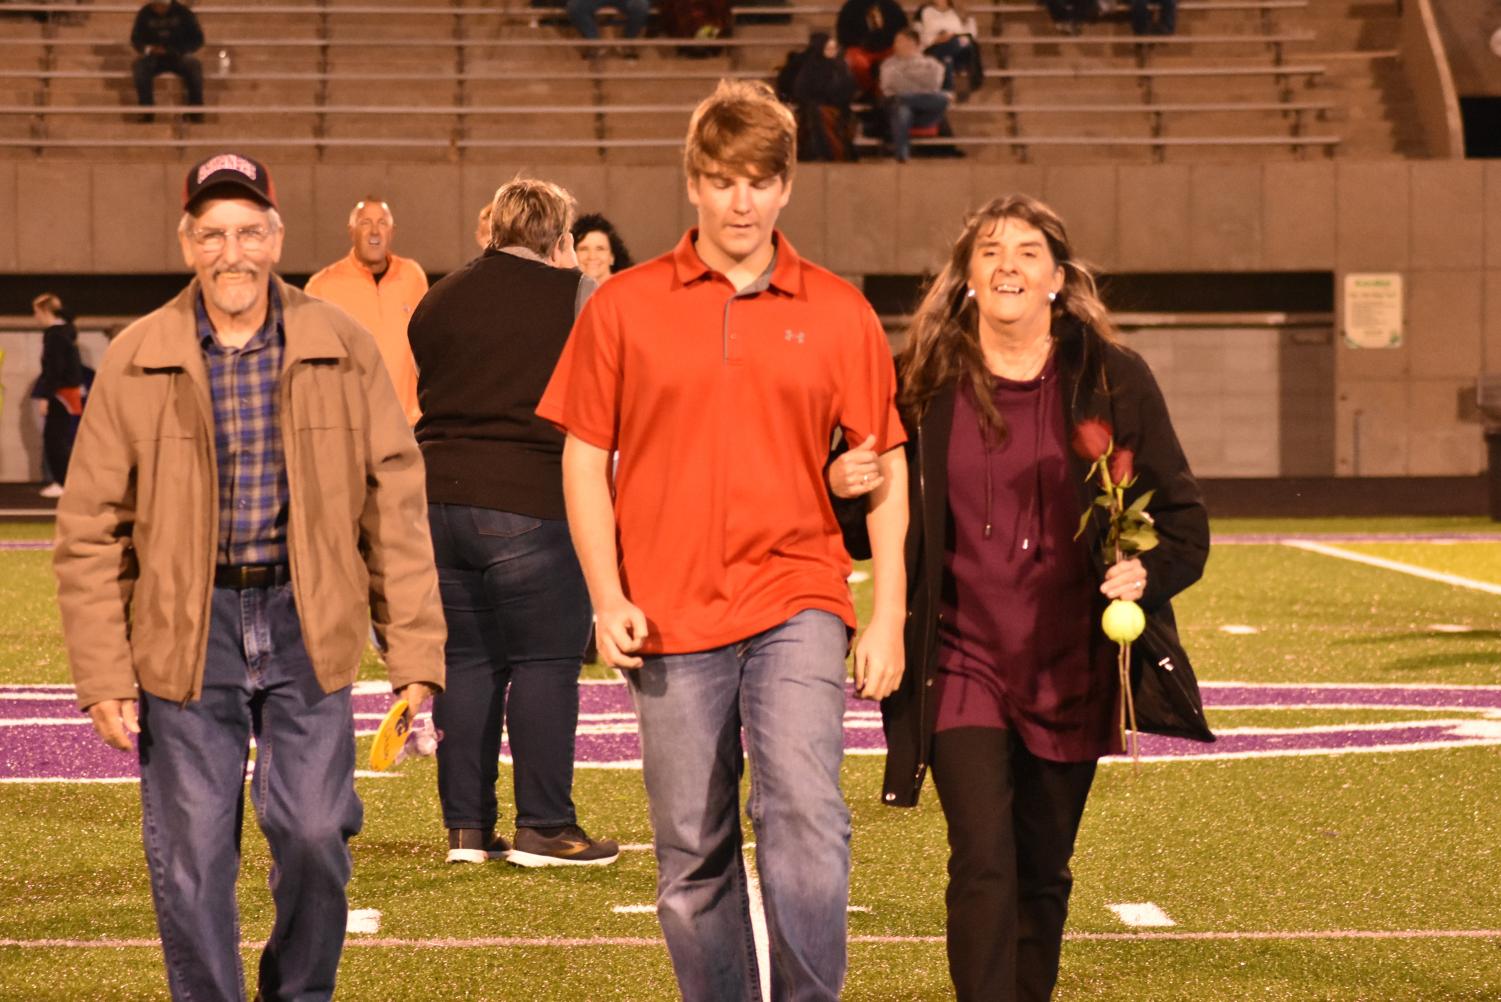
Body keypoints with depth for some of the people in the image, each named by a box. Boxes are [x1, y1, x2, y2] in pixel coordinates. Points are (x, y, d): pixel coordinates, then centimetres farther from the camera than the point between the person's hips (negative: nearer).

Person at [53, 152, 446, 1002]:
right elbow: (91, 530, 2)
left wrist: (415, 651, -2)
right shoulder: (137, 363, 0)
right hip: (185, 634, 0)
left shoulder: (342, 350, 1)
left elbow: (396, 504, 2)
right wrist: (104, 676, -3)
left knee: (316, 833, -3)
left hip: (307, 623, 0)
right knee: (192, 856, 1)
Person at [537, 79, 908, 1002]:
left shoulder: (840, 314, 6)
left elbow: (886, 467, 9)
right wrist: (607, 596, -3)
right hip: (673, 615, 1)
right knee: (692, 854, 6)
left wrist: (889, 620, 3)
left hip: (796, 600, -1)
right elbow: (585, 457, 7)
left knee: (806, 808, -20)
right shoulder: (625, 307, 5)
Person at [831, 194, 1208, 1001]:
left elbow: (1183, 518, 4)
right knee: (983, 861, -14)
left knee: (1043, 873, 11)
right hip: (962, 662, -1)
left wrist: (1148, 572, -17)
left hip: (1070, 670, 1)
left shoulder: (1113, 380, 0)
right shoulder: (924, 384, -1)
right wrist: (845, 486, -14)